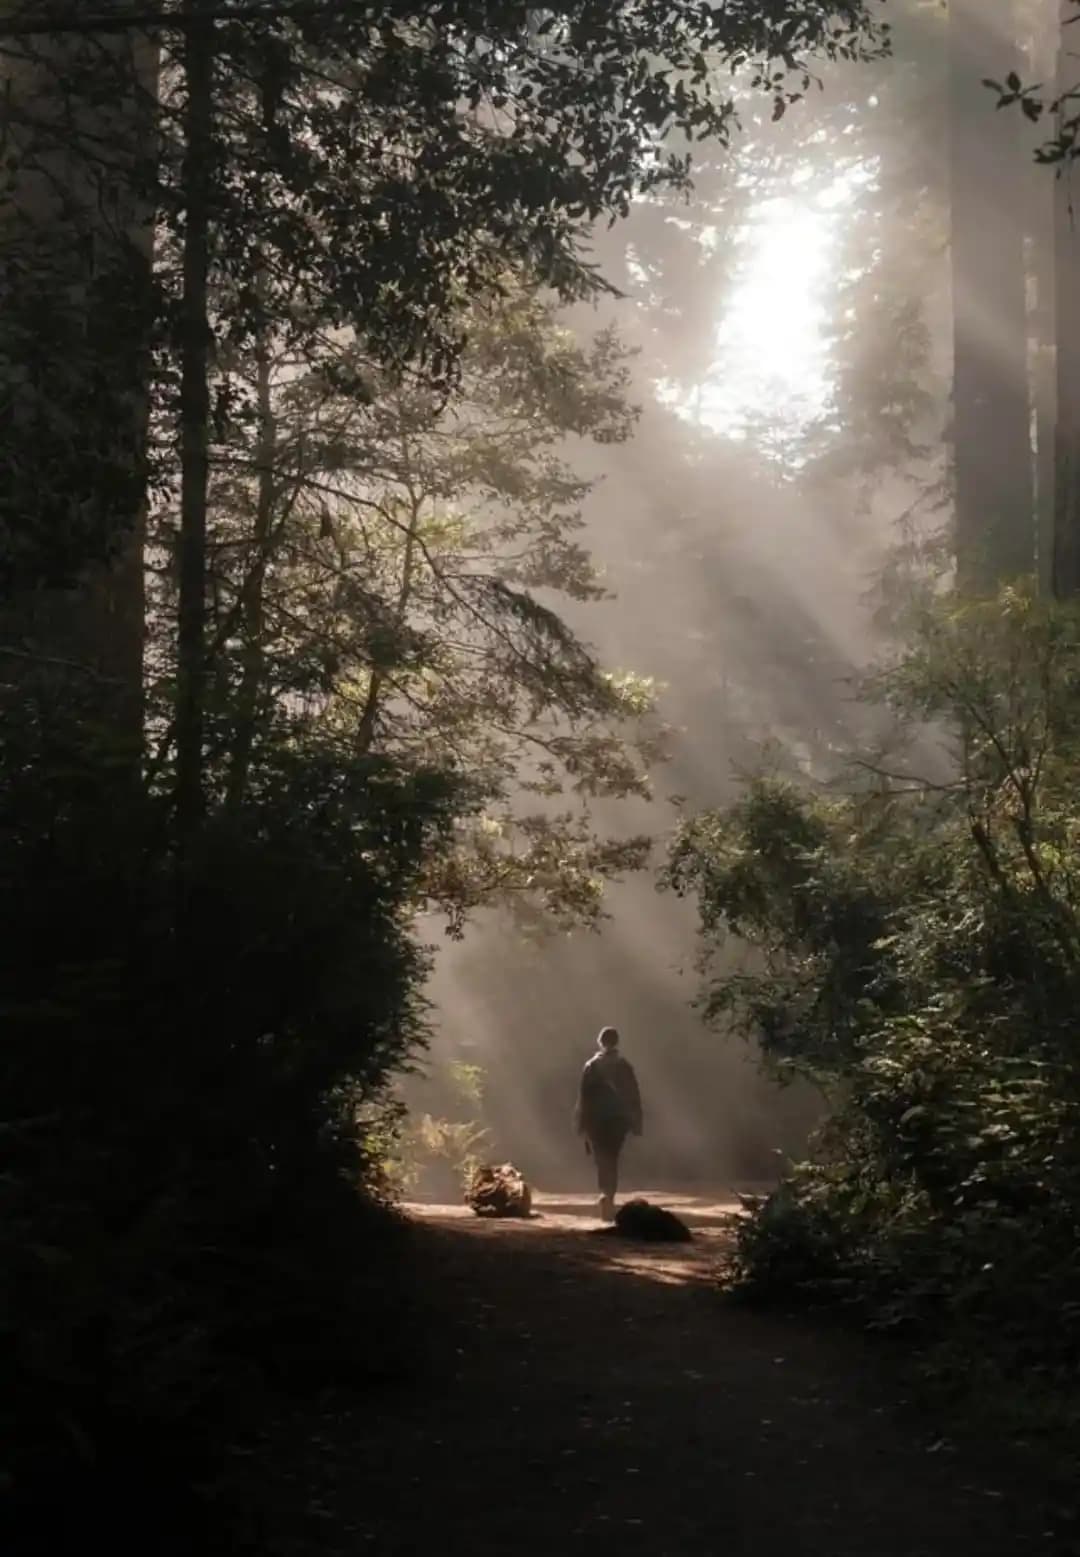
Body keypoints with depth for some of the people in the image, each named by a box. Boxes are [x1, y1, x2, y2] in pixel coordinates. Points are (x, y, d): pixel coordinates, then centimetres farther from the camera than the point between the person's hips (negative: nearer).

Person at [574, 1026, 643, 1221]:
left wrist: (582, 1124, 0)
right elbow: (633, 1096, 0)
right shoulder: (625, 1066, -1)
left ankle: (606, 1193, -25)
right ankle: (609, 1199, 14)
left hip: (597, 1119, -1)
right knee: (612, 1160, 14)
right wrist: (636, 1123, 6)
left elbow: (584, 1096, -5)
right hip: (619, 1118, 1)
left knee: (602, 1160, 0)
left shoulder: (591, 1066, -4)